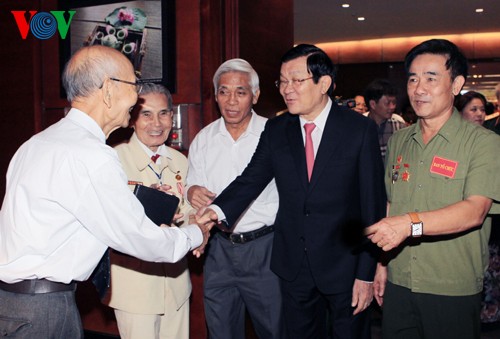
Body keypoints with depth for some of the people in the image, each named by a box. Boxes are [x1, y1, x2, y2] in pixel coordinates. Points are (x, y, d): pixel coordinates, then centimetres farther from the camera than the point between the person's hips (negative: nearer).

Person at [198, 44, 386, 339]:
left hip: (345, 266, -3)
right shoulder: (276, 130, 2)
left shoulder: (360, 129, -9)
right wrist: (218, 210, -28)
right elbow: (252, 179, -7)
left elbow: (374, 204, -10)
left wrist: (367, 273, -11)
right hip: (294, 266, 4)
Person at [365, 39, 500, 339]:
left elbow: (475, 210, -22)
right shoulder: (399, 141, 9)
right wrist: (382, 262, 7)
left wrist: (411, 223, -35)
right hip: (399, 285, 4)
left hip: (454, 292, -4)